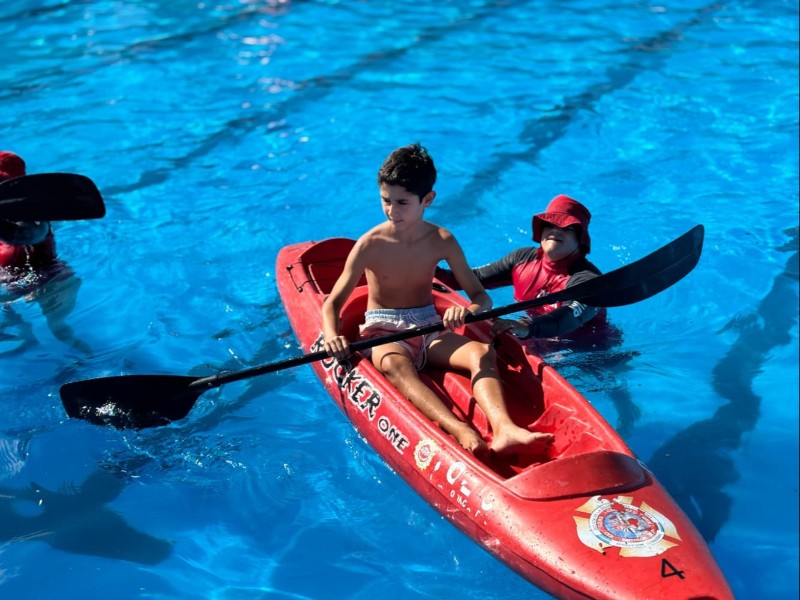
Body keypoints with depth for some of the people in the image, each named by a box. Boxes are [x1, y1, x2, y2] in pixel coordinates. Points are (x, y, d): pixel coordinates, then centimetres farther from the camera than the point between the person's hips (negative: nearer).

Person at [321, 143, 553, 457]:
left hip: (429, 328, 3)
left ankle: (503, 429, -51)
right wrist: (332, 336, -32)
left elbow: (481, 297, -2)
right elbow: (332, 304, -8)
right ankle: (461, 432, -59)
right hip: (382, 332, -3)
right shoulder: (370, 245, -8)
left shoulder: (441, 241, -2)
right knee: (395, 364, -38)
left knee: (482, 353, -26)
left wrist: (468, 311, -28)